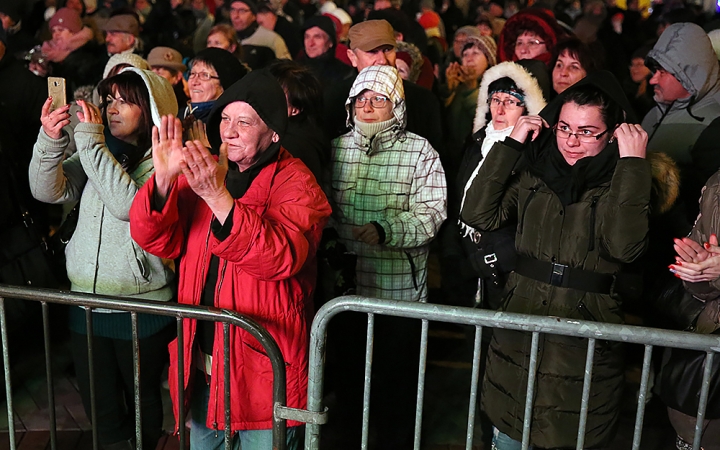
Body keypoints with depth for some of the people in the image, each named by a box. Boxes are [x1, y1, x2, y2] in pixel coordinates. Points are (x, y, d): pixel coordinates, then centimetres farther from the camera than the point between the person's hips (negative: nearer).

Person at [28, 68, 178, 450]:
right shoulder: (100, 151, 9)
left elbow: (129, 203, -26)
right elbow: (47, 190, -2)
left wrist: (90, 141, -23)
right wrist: (50, 140, -18)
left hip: (142, 306, -5)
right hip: (87, 300, 5)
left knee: (143, 402, 15)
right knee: (100, 408, 16)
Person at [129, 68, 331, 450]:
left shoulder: (295, 183, -11)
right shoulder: (200, 172, 4)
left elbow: (282, 257, -28)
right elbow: (159, 241, -6)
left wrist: (218, 197, -38)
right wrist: (163, 181, -24)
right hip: (200, 365, 5)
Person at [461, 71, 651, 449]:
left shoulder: (625, 184, -4)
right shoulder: (537, 171, 5)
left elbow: (624, 245, -24)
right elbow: (478, 215, -7)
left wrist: (633, 163, -20)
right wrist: (510, 144, -7)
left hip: (582, 343, -3)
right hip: (517, 335, 3)